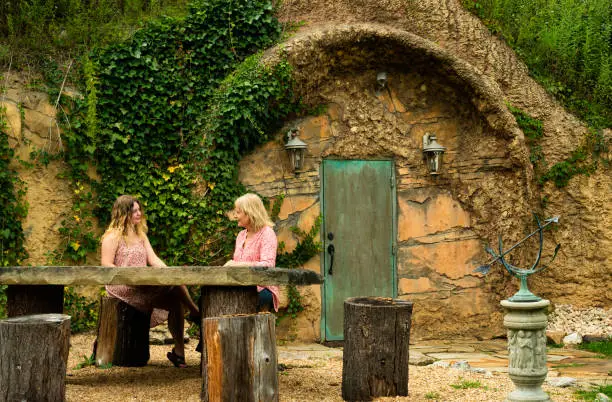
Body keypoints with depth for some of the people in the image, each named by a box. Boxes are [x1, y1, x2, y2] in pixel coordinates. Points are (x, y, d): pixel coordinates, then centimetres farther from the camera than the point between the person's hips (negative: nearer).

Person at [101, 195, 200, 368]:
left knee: (175, 303, -18)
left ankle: (179, 352, -16)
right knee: (176, 286, -25)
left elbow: (153, 259, 14)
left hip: (143, 286, 7)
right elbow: (106, 265, -8)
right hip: (122, 288, -7)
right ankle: (195, 313, -4)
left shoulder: (141, 235, 23)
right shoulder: (113, 236, -1)